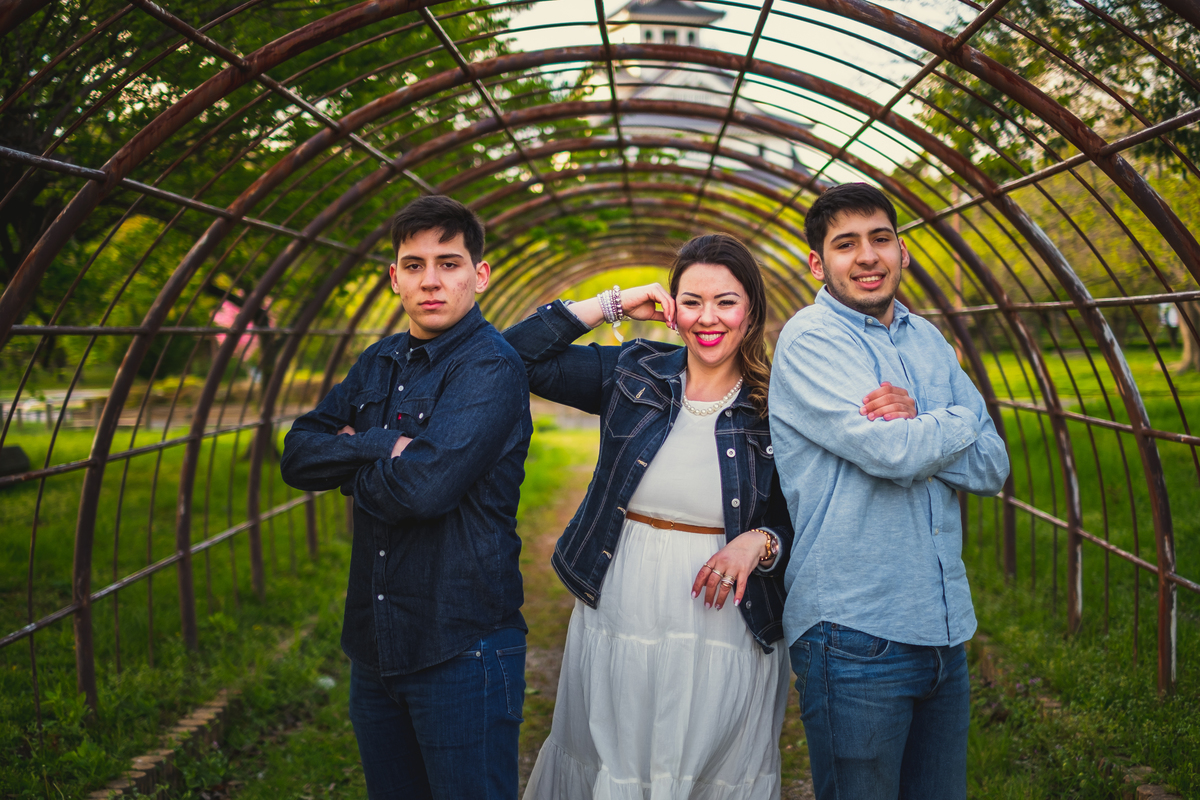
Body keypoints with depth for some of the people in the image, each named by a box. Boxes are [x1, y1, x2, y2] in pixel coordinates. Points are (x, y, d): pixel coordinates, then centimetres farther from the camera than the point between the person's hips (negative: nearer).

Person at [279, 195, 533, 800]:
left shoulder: (492, 368, -14)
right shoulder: (380, 363, 11)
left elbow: (426, 486, -26)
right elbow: (297, 455, 3)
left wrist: (350, 470, -6)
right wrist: (383, 447, -14)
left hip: (461, 647, -8)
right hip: (375, 639, 8)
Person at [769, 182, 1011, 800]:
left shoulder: (927, 340, 13)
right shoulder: (809, 339, -9)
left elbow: (992, 467, 5)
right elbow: (891, 452, -22)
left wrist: (917, 426, -13)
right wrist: (961, 420, -3)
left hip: (943, 626, 7)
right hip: (854, 633, -7)